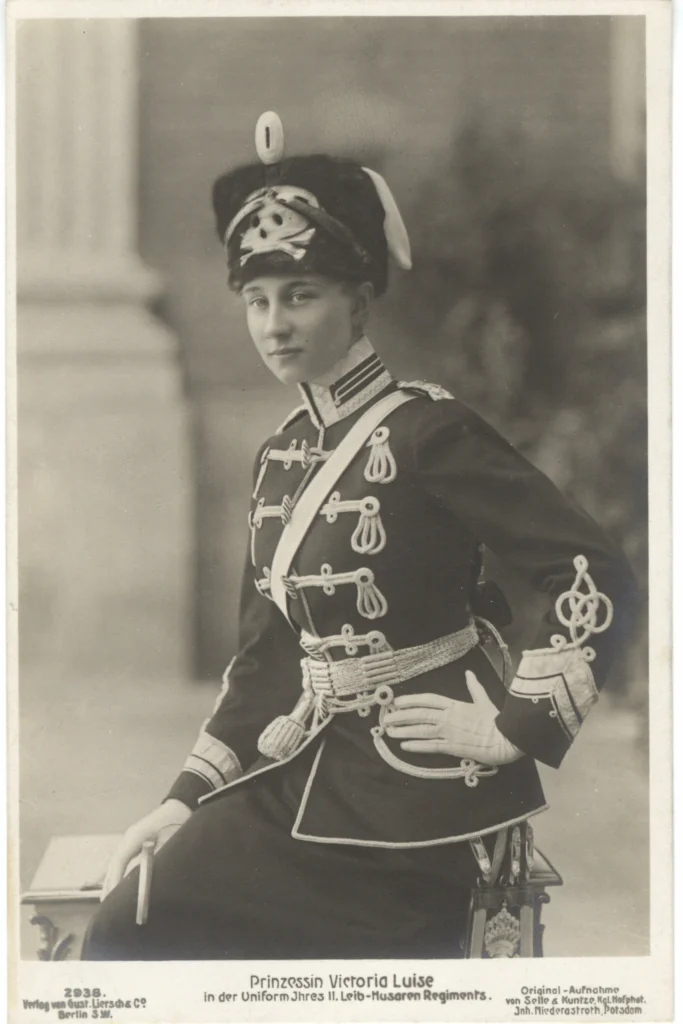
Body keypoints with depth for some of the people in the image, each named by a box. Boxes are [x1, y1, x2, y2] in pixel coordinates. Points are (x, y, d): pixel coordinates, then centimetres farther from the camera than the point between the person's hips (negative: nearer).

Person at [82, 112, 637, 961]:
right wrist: (189, 795, 10)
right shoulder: (282, 456, 10)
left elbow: (594, 574, -18)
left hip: (416, 794, -7)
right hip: (309, 773, 7)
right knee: (128, 932, -4)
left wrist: (516, 725, -16)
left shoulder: (424, 429, -13)